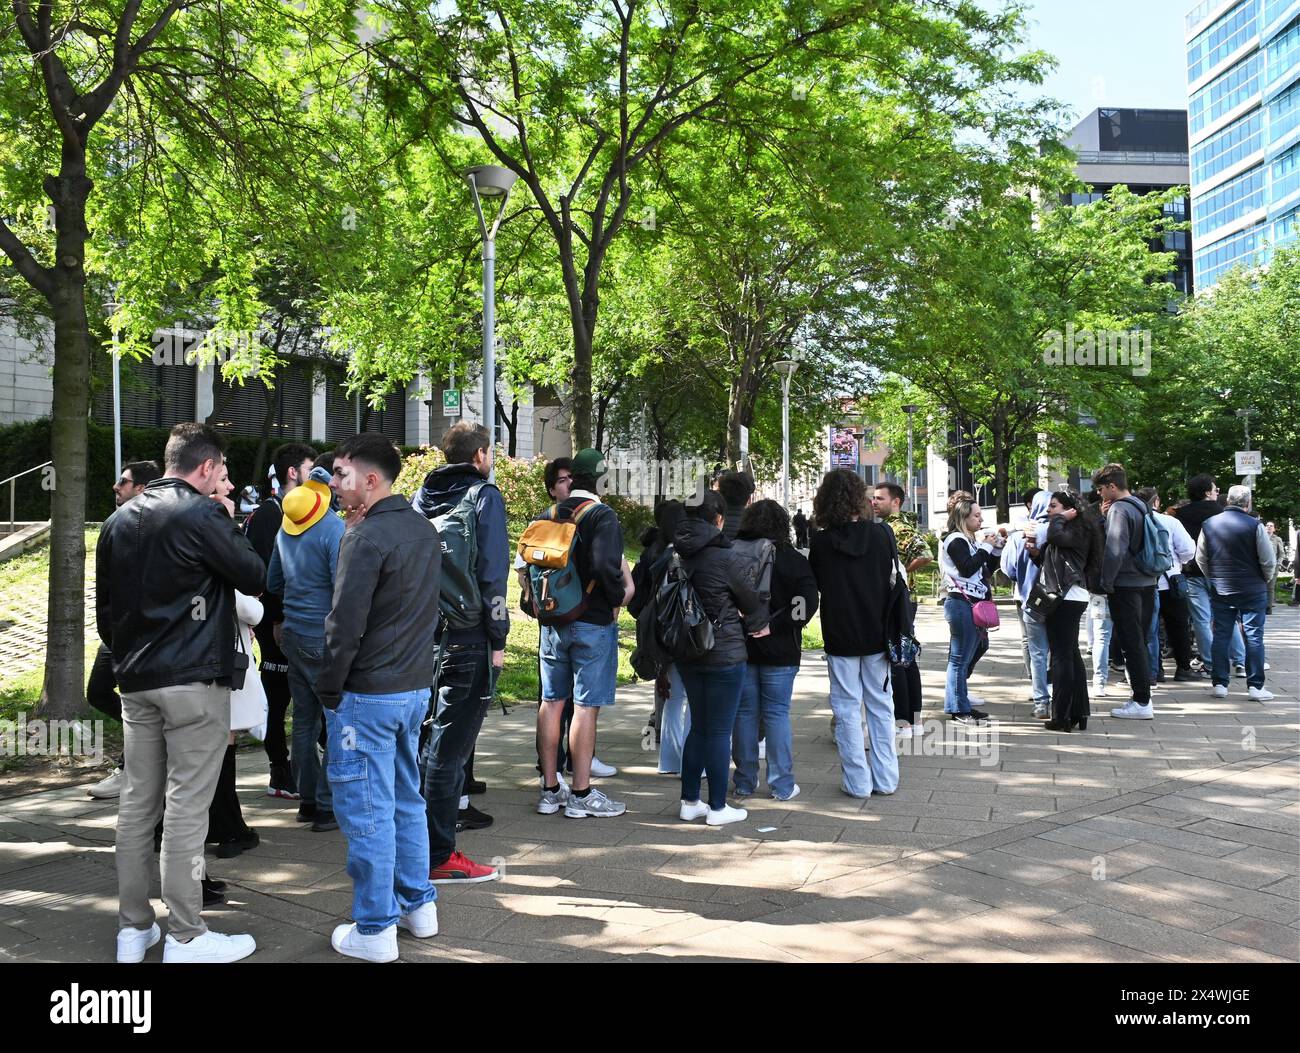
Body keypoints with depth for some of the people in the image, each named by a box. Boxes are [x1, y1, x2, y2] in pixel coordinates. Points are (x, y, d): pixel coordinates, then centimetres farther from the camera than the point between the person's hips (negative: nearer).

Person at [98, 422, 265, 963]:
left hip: (135, 681, 7)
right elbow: (255, 577, -7)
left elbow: (105, 607, 16)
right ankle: (185, 937, 5)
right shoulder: (202, 513, -11)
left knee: (137, 801, 12)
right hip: (195, 679, -7)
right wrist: (230, 523, 5)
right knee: (186, 806, -2)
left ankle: (132, 928, 20)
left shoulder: (120, 519, 12)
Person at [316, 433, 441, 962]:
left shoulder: (367, 536, -18)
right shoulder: (424, 530, 9)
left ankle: (374, 929, 10)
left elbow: (345, 624, -19)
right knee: (406, 799, 19)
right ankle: (419, 904, 29)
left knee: (367, 809, 1)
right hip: (416, 685, 9)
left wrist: (328, 689, -8)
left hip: (367, 692, -9)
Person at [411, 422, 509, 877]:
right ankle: (438, 856, 3)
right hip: (467, 637, -6)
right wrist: (498, 640, -6)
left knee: (431, 738, 17)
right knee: (450, 742, -3)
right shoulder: (484, 496, -5)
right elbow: (493, 574, -11)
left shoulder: (421, 498, 13)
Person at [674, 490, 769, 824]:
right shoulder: (726, 557, -17)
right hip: (724, 653, -6)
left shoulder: (676, 554, 1)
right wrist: (759, 625, 15)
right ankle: (717, 808, 11)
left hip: (687, 653, 7)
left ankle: (689, 802, 23)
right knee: (720, 731, 3)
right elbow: (752, 598, -5)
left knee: (698, 726, 18)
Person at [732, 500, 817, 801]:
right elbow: (808, 602, -17)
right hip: (779, 651, -2)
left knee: (745, 713, 10)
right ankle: (781, 784, 10)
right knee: (777, 713, 6)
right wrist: (773, 626, -16)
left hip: (739, 647, 2)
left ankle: (745, 781, 18)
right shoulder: (793, 560, -6)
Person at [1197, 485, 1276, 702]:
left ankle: (1219, 684, 10)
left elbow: (1201, 559, 9)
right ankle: (1255, 686, 4)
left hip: (1220, 592, 4)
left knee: (1220, 636, 8)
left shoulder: (1209, 524, 2)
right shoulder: (1255, 525, -11)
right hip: (1252, 591, -3)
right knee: (1254, 636, 3)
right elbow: (1268, 561, -8)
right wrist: (1264, 580, 10)